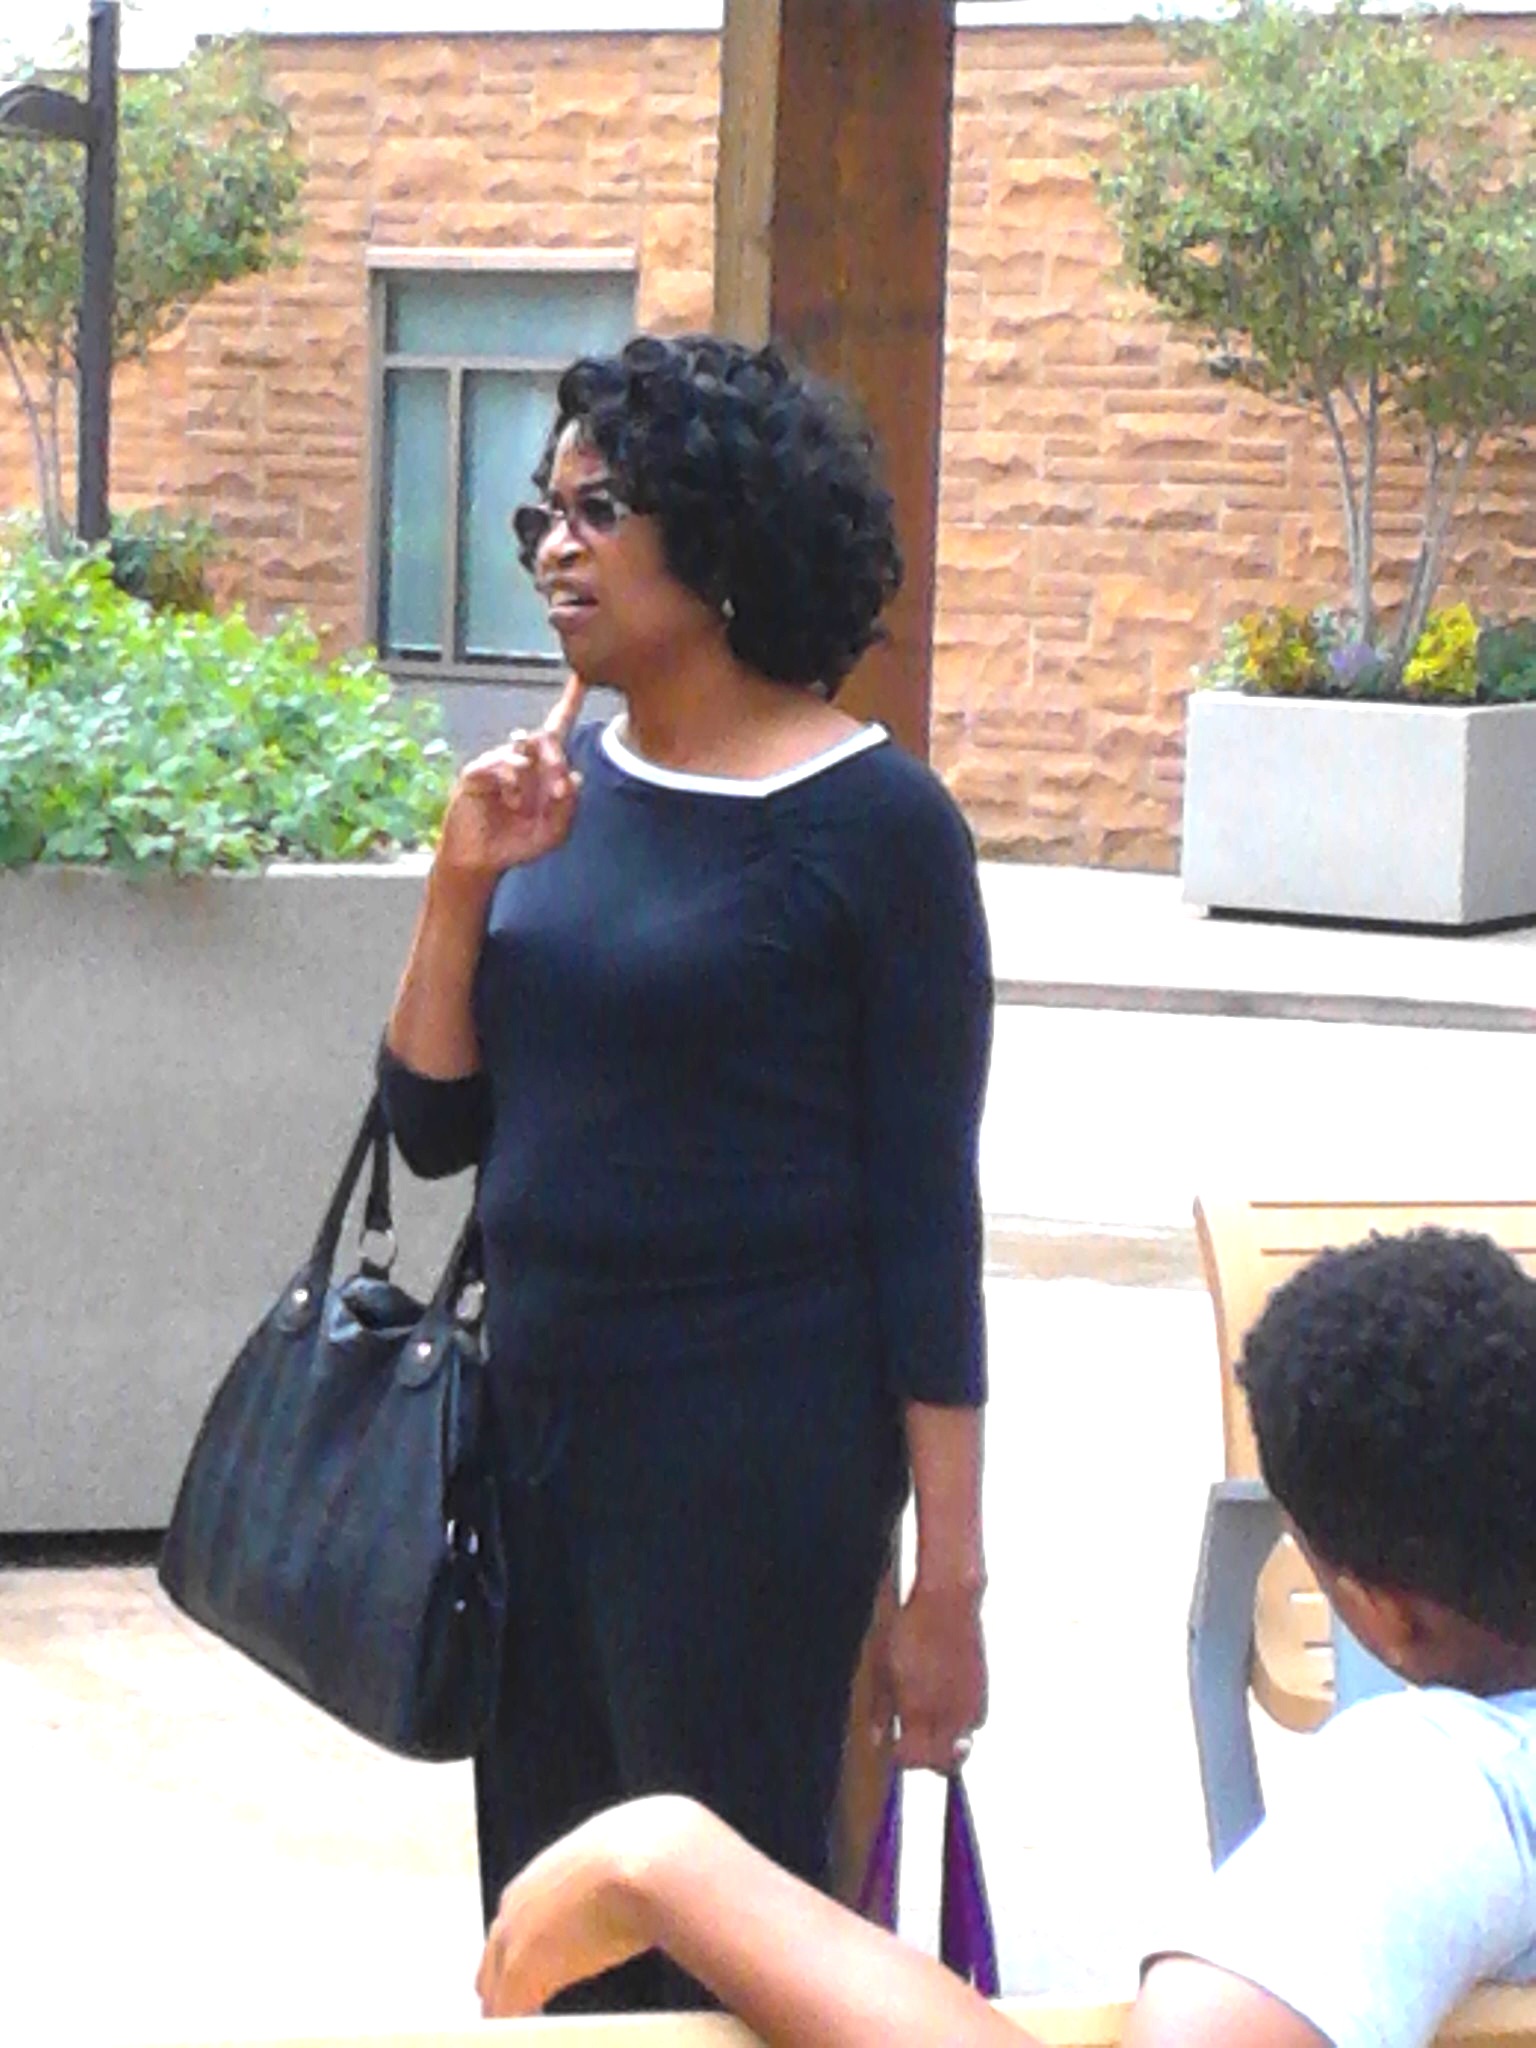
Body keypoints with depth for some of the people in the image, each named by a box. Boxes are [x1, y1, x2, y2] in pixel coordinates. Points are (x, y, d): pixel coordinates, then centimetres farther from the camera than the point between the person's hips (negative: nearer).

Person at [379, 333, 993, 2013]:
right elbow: (434, 1127, 8)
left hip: (749, 1440, -6)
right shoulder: (559, 790, 6)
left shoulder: (871, 822, -11)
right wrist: (463, 886, -8)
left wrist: (948, 1578, -11)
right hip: (533, 1414, 6)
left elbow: (926, 1212, -10)